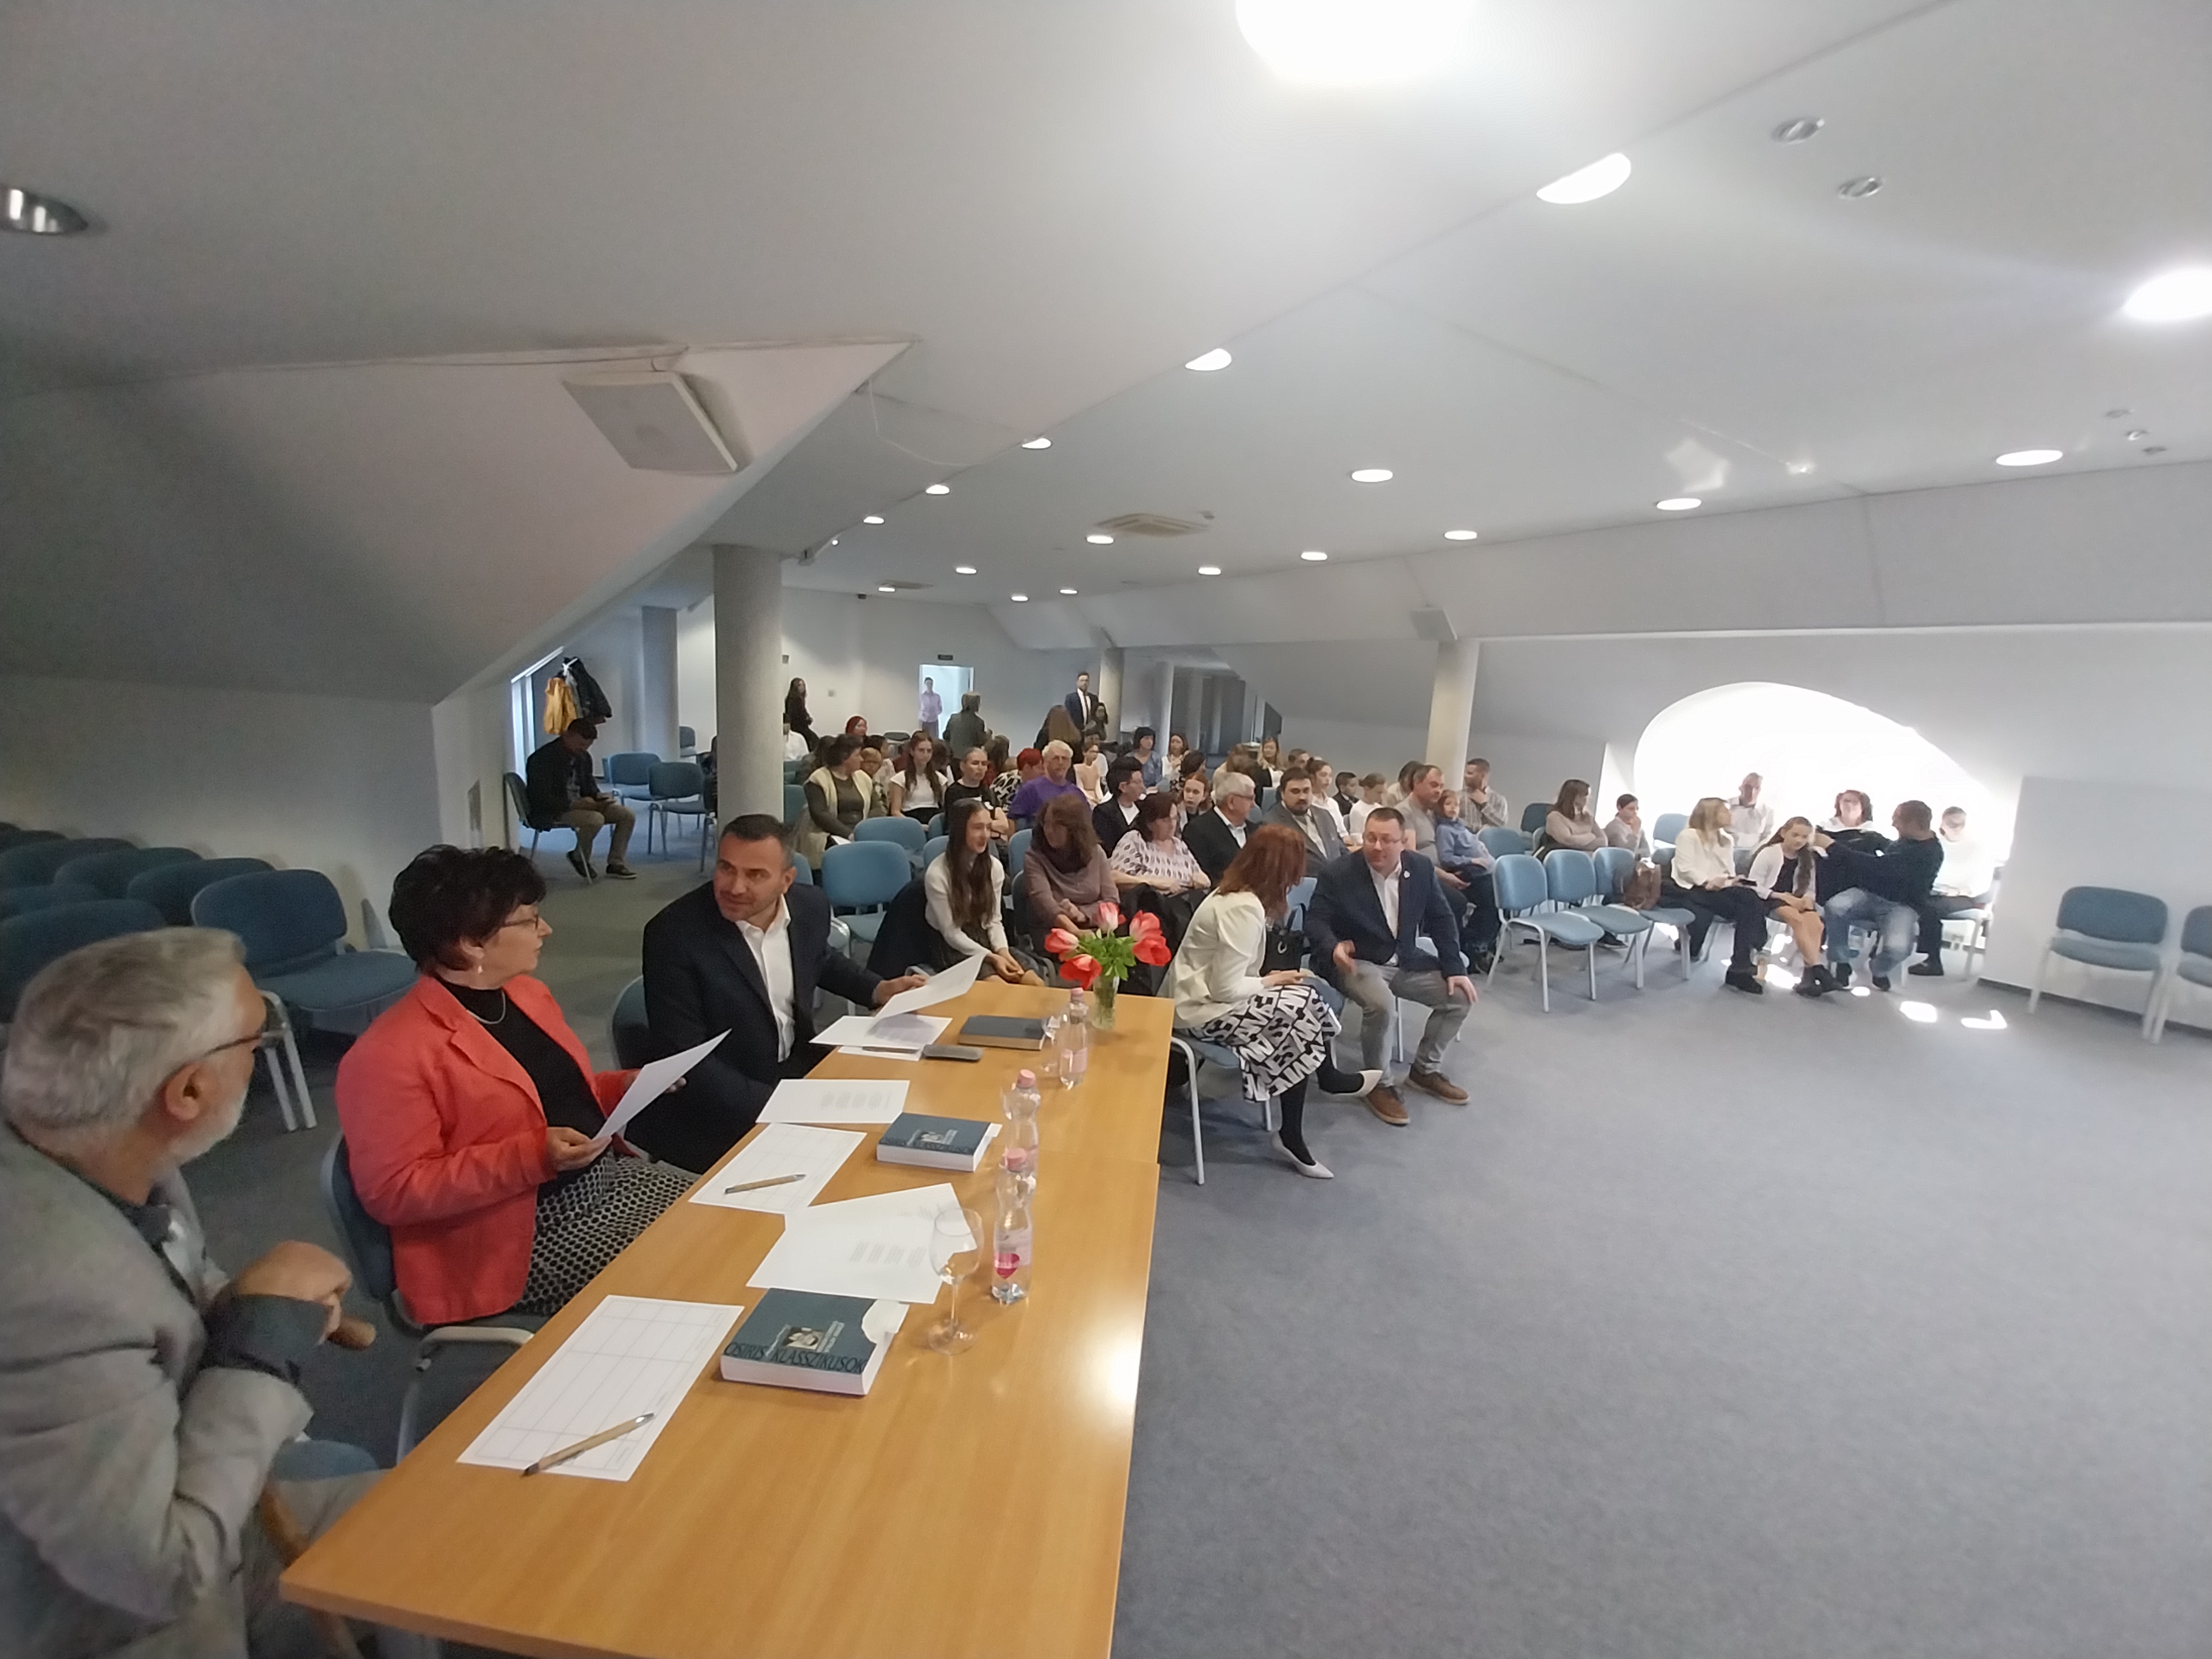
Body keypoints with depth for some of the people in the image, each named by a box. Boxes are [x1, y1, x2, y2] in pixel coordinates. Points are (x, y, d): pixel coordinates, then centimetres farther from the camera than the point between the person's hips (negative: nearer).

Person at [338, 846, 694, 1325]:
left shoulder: (528, 992, 6)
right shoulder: (391, 1054, -19)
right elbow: (392, 1192, -20)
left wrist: (622, 1087, 2)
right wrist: (531, 1157, -28)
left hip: (603, 1177, 8)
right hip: (518, 1236, -8)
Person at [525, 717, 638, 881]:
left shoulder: (583, 757, 6)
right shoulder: (543, 758, -19)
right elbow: (541, 799, -24)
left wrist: (599, 796, -7)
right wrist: (573, 804, -30)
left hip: (580, 805, 8)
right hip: (550, 812, -8)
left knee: (627, 815, -7)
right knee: (595, 819, -35)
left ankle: (616, 863, -1)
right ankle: (579, 858, -7)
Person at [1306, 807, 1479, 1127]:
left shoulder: (1422, 868, -3)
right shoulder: (1338, 874, -17)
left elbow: (1441, 920, 5)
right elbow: (1315, 920, -14)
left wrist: (1454, 968, -3)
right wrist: (1333, 946, -37)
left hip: (1406, 960, 6)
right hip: (1357, 962, -6)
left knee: (1460, 996, -5)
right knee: (1381, 1004, -34)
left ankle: (1425, 1069, 16)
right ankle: (1378, 1083, -8)